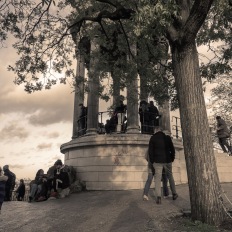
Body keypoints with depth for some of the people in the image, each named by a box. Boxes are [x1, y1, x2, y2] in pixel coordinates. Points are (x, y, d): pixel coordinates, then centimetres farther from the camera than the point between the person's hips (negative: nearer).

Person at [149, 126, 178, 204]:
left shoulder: (153, 138, 1)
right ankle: (174, 194, 23)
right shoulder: (167, 137, 5)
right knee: (170, 176, 17)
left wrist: (152, 161, 2)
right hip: (167, 160, 2)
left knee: (158, 178, -2)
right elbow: (172, 149, 4)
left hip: (157, 161, -2)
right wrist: (172, 158, 13)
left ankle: (158, 197, -12)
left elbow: (150, 151, -3)